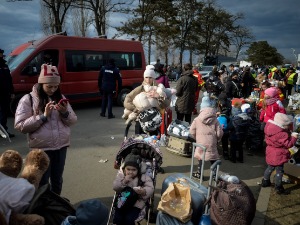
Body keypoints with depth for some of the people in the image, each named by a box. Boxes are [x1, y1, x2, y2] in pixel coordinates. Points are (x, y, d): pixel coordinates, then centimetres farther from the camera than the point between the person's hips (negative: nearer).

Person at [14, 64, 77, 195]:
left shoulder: (60, 97, 5)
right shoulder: (28, 99, -8)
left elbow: (73, 120, 6)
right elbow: (20, 126, -13)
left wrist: (65, 113, -15)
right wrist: (43, 116, -20)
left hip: (61, 146, 4)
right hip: (42, 148, -4)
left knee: (57, 180, 20)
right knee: (42, 183, 8)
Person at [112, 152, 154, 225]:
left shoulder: (143, 177, -6)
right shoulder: (121, 174, 1)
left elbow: (150, 188, -11)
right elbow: (115, 187, -4)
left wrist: (144, 191, -32)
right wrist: (123, 181, -21)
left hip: (137, 202, -2)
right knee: (117, 219, -14)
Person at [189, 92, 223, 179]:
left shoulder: (197, 119, -2)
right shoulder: (215, 120, -1)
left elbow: (192, 131, 0)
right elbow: (219, 133, -2)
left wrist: (197, 138, 17)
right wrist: (216, 139, 17)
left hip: (201, 142, 0)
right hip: (212, 143, 0)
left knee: (200, 157, 15)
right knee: (213, 159, 12)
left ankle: (199, 173, 23)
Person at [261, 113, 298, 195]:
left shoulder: (271, 129, -2)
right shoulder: (282, 134, -28)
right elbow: (288, 144, -22)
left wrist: (289, 135, 4)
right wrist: (294, 137, -11)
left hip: (271, 154, 9)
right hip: (278, 156, -9)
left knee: (270, 167, 25)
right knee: (279, 171, 5)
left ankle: (265, 182, 40)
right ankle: (278, 188, 16)